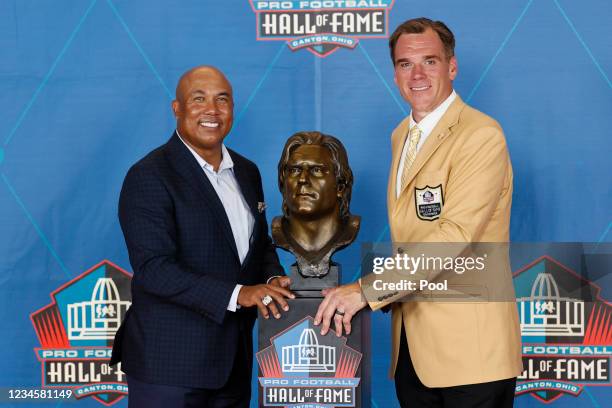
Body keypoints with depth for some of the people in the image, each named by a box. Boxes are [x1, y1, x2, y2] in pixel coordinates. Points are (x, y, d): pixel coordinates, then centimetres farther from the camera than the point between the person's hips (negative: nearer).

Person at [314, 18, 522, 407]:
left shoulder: (481, 135, -12)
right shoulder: (402, 136, 14)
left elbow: (455, 235, -22)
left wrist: (366, 289, -23)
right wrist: (389, 292, 5)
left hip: (469, 345, -7)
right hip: (412, 340, 7)